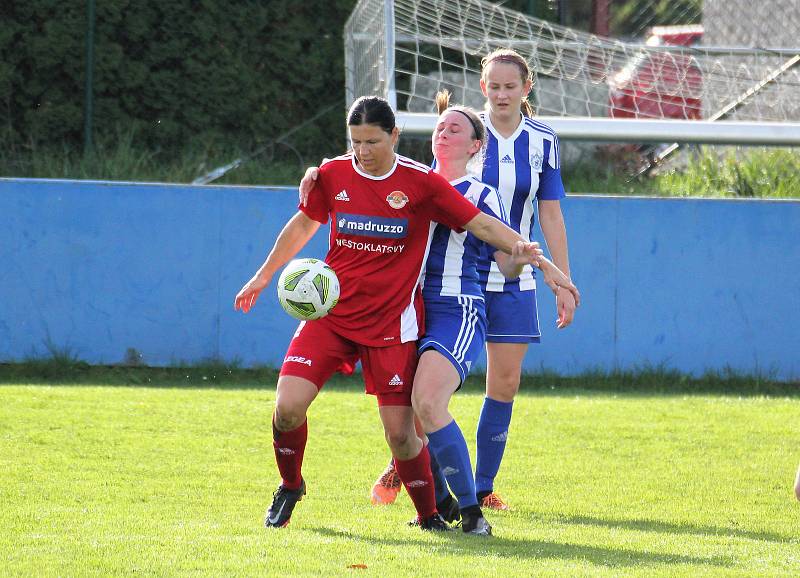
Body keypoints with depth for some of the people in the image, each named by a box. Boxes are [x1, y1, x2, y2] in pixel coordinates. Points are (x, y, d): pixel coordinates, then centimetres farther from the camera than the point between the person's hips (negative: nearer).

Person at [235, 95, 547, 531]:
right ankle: (290, 487, 16)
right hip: (331, 313, 2)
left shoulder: (421, 183, -7)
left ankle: (429, 516, 15)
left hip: (391, 324, -2)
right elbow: (304, 224, 19)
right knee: (288, 408, -13)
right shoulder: (333, 175, 1)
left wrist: (519, 246, -25)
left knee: (401, 433, -7)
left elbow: (480, 223, -5)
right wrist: (263, 276, 27)